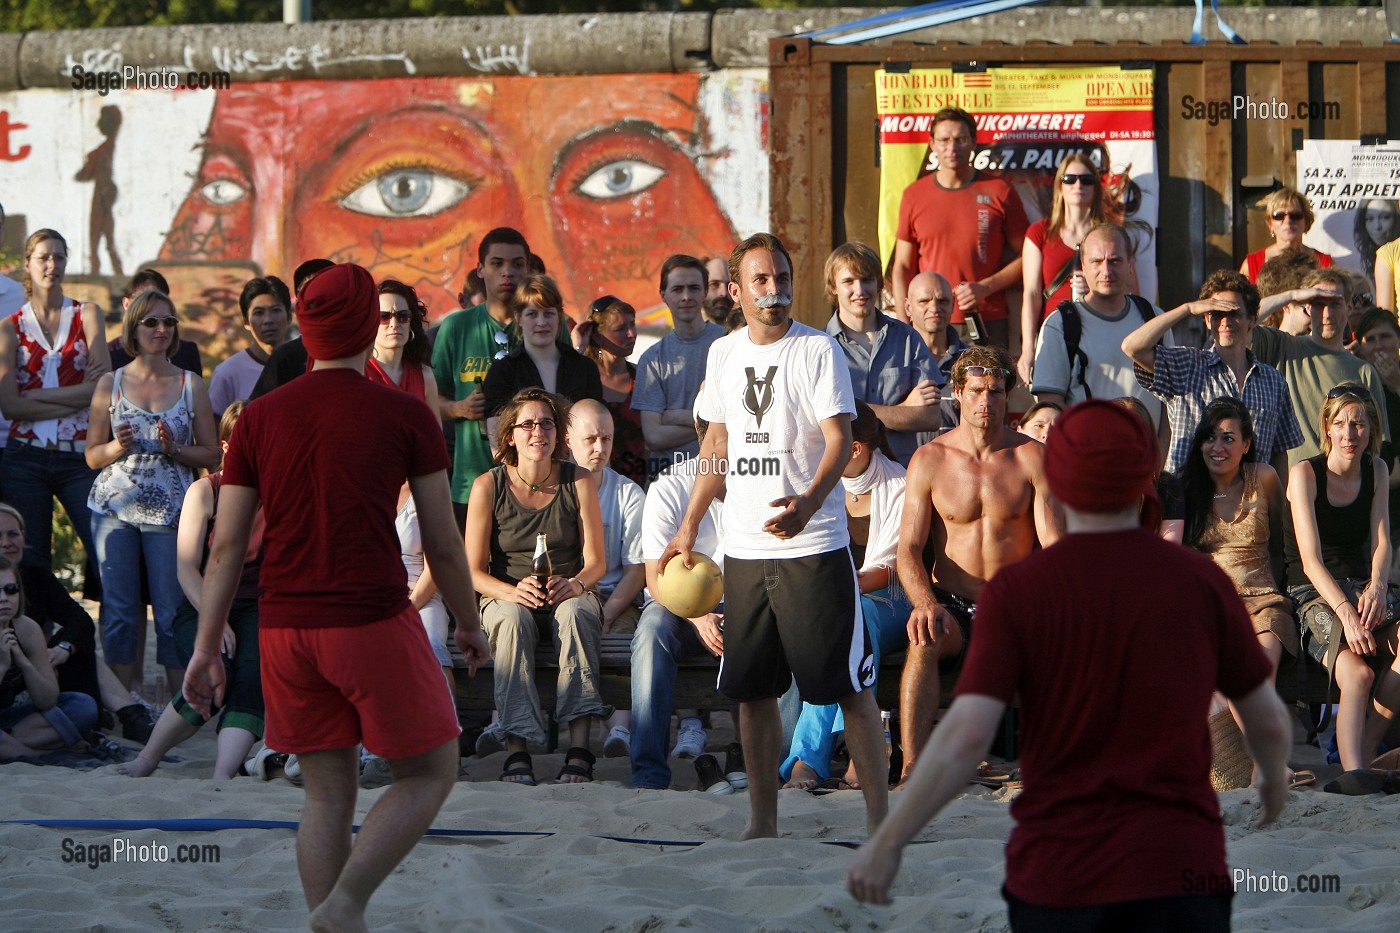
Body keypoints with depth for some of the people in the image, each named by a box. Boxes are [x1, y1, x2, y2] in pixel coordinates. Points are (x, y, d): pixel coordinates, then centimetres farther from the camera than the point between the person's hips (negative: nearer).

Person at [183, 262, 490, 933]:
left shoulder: (258, 420, 3)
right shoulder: (406, 416, -5)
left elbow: (226, 545, 2)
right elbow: (443, 543, -1)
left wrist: (206, 650, 6)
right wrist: (469, 624, 14)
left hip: (284, 629, 4)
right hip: (374, 626, -4)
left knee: (328, 795, 13)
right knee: (432, 773, 11)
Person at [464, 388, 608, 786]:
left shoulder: (579, 483, 0)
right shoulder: (488, 487, -3)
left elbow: (596, 561, 0)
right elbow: (473, 570, -4)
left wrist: (575, 584, -24)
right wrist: (512, 591, -24)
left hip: (568, 595, 1)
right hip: (506, 598, -1)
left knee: (575, 614, -35)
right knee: (513, 620, -36)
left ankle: (579, 748, -42)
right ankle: (517, 750, -44)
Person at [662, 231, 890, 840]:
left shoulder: (817, 349, -5)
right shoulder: (723, 354, 12)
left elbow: (840, 439, -13)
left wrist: (808, 501, -30)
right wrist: (688, 527, 21)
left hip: (814, 545, -5)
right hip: (744, 549, 5)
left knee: (849, 683, -5)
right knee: (752, 690, 8)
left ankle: (878, 813, -1)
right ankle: (762, 820, 16)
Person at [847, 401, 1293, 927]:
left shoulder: (1017, 591, -5)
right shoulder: (1202, 582, 0)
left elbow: (967, 735, -13)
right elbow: (1269, 722, 9)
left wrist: (887, 843, -3)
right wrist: (1274, 776, 32)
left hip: (1056, 873, 0)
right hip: (1177, 867, 0)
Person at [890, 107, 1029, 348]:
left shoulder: (999, 192, 3)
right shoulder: (914, 196, 9)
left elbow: (1025, 258, 6)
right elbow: (903, 267, 12)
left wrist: (985, 288, -9)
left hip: (987, 325, -1)